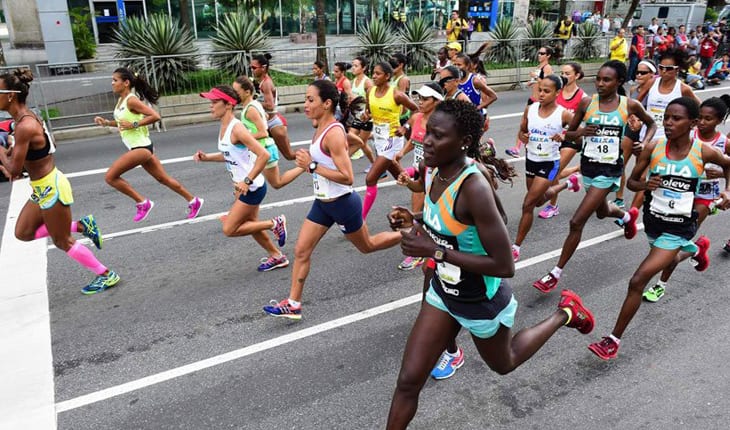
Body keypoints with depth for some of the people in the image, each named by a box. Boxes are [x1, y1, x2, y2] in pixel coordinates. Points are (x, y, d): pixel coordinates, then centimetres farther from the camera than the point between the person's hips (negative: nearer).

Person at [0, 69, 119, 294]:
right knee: (23, 232, 18)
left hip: (50, 189, -9)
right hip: (42, 189, 9)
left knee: (62, 241, 5)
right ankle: (81, 226, 21)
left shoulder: (25, 126, -25)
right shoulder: (26, 117, 4)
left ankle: (106, 275, 16)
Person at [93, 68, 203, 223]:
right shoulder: (121, 100, 12)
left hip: (141, 147, -10)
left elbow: (155, 116, -23)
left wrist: (134, 124, -22)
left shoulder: (131, 100, -16)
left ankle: (142, 203, 0)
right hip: (139, 147, 10)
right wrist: (106, 122, 11)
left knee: (110, 177, -8)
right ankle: (193, 201, 21)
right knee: (163, 178, 14)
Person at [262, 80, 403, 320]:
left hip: (342, 203, -8)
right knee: (301, 251, 6)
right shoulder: (321, 128, 2)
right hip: (322, 202, 8)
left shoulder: (333, 134, -24)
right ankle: (293, 304, 17)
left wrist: (312, 166, -27)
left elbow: (347, 178, -28)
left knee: (367, 246, 15)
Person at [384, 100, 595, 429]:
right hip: (443, 292, 6)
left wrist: (435, 251, -31)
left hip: (481, 302, -6)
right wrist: (416, 224, -8)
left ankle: (564, 314, 45)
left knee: (503, 364, 27)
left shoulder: (474, 188, -33)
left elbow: (504, 266, -30)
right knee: (408, 380, 7)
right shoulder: (437, 172, -8)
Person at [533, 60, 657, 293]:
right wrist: (580, 132, -19)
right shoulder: (587, 103, -4)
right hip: (588, 166, 4)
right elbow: (568, 135, 3)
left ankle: (556, 273, 1)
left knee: (576, 222, -11)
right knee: (601, 211, 29)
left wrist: (645, 144, -7)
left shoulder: (630, 105, -7)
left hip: (609, 171, -4)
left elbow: (651, 123, 11)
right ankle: (628, 216, 67)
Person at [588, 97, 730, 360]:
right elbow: (631, 182, -2)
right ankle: (697, 248, 71)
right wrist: (645, 184, -23)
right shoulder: (653, 148, -11)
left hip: (679, 227, -4)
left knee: (638, 281, -15)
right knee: (668, 257, 35)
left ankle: (614, 340, -3)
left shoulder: (704, 152, -13)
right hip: (653, 220, 4)